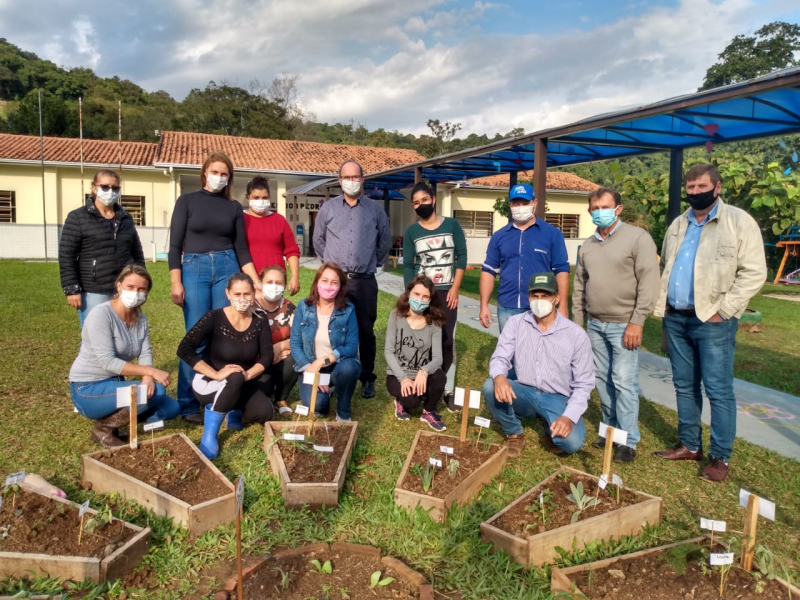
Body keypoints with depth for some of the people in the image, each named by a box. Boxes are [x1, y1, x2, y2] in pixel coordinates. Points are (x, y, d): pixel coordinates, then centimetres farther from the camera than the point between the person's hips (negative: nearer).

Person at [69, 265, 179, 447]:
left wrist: (147, 377, -29)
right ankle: (103, 429, -7)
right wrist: (151, 372, -27)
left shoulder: (140, 318, 3)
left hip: (115, 384, 7)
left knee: (171, 408, -2)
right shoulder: (101, 314, -20)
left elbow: (145, 353, -7)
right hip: (88, 389, -7)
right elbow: (107, 362, -26)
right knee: (156, 392, -26)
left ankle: (110, 416, 10)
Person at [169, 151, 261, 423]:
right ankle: (188, 404, 9)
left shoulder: (234, 207, 11)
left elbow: (241, 249, 11)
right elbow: (175, 245, -1)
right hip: (194, 269, -2)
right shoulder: (187, 201, 3)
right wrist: (176, 283, -9)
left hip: (227, 269, 3)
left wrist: (257, 283, 3)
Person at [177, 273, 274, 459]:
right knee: (235, 378, -38)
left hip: (243, 385, 4)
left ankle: (235, 412, 13)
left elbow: (267, 357, -6)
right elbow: (184, 350, -24)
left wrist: (248, 374, -26)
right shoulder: (214, 318, -18)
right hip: (209, 383, -4)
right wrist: (216, 374, -32)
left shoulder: (260, 322, -5)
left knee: (265, 413, -23)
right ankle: (210, 433, -21)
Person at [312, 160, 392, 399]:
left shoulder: (375, 209, 5)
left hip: (365, 281, 0)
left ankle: (367, 379, 16)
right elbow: (318, 240, 15)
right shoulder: (328, 208, 6)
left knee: (366, 332, 5)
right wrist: (330, 262, 14)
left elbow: (385, 241, 15)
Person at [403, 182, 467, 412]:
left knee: (447, 341, 0)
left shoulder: (451, 225, 3)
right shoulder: (411, 231, 3)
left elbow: (462, 256, 2)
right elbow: (407, 266, 3)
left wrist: (455, 289, -5)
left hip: (447, 292, 0)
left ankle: (449, 391, 6)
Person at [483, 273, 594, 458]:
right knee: (491, 387, -28)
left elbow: (583, 384, -8)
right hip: (524, 393, 2)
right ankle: (514, 434, 0)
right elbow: (500, 358, -8)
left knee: (572, 441, -28)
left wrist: (569, 417, -24)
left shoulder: (576, 334, -10)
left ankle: (552, 430, 12)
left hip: (558, 399, -1)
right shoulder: (516, 323, -5)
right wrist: (499, 377, -35)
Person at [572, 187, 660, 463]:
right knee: (602, 379, 11)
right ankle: (611, 430, 24)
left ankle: (628, 441, 7)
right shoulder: (588, 245, 12)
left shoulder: (638, 238, -7)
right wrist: (577, 322, 13)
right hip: (595, 324, 6)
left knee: (623, 382, -4)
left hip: (623, 324, -6)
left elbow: (649, 282, -12)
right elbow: (579, 286, 16)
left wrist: (637, 322, -16)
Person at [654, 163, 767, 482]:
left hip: (712, 321, -6)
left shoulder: (739, 222, -5)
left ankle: (720, 457, 11)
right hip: (676, 319, 6)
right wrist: (663, 307, 8)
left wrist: (722, 310, -14)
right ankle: (689, 445, 26)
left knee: (718, 389, -1)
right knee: (684, 385, 13)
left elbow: (753, 273, -10)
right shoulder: (678, 225, 13)